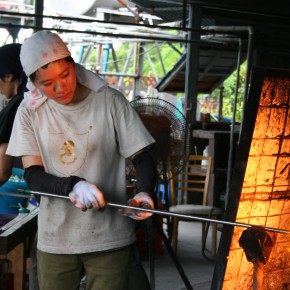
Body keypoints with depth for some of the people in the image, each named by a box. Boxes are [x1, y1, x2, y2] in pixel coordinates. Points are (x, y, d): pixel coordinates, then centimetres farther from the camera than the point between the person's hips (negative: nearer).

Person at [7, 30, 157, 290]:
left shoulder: (110, 102, -6)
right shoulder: (30, 112, -1)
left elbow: (142, 157, -2)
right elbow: (32, 175, -4)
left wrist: (144, 193, -23)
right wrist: (72, 186, -24)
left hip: (110, 238, -2)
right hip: (54, 239, 2)